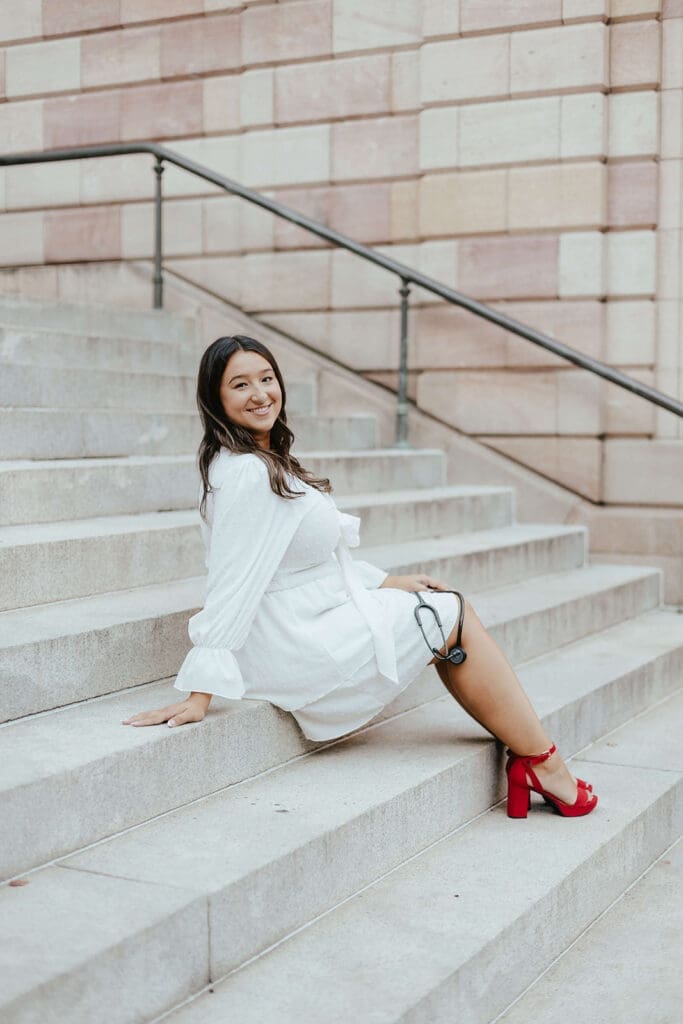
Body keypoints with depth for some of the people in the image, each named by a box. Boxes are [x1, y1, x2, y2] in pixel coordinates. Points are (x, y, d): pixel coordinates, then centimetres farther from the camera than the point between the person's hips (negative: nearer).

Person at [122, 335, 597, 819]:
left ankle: (526, 754, 8)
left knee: (454, 615, 8)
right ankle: (543, 763, 10)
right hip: (299, 650, -10)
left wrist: (387, 582, 17)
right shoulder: (247, 475, -21)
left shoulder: (269, 461, 12)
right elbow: (230, 585, -25)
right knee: (454, 616, -1)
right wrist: (199, 695, -24)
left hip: (319, 624, 10)